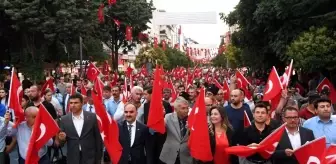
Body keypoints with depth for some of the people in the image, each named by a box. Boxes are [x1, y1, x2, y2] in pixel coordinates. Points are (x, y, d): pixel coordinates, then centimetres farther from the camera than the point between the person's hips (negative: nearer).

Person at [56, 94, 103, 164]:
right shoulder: (64, 120, 0)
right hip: (73, 158, 1)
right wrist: (61, 139, -18)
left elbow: (98, 138, 1)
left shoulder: (92, 117, -4)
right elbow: (61, 143, 4)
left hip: (89, 158, -1)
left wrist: (98, 158, 1)